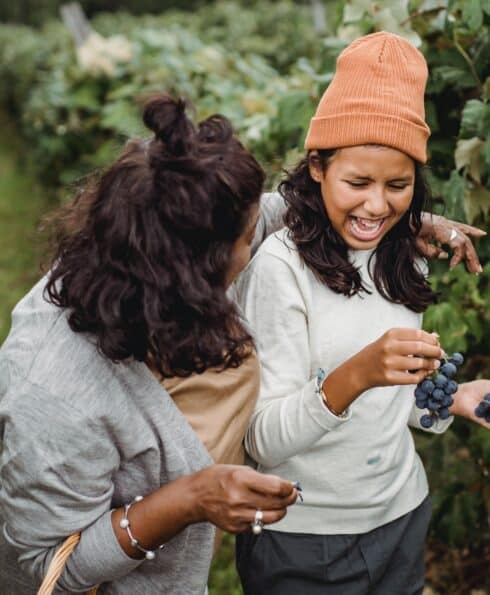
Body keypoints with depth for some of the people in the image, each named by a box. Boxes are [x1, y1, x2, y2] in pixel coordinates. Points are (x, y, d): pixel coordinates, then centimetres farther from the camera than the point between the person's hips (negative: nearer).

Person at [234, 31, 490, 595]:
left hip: (401, 516, 6)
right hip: (303, 538, -6)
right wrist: (356, 374, -37)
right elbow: (264, 440, -22)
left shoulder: (402, 263, 2)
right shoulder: (277, 267, -19)